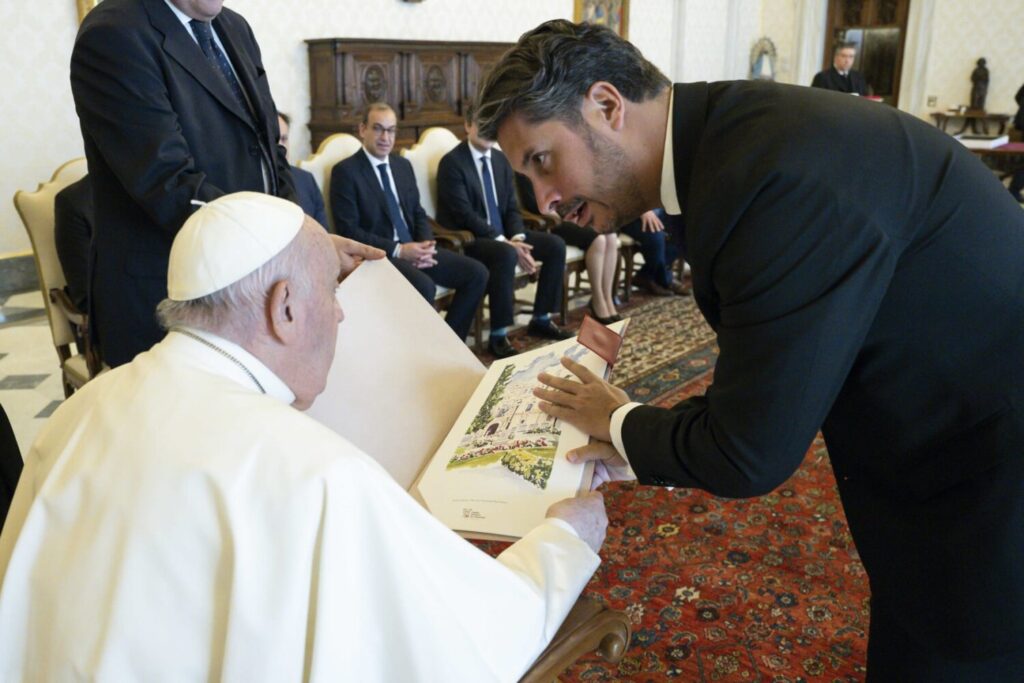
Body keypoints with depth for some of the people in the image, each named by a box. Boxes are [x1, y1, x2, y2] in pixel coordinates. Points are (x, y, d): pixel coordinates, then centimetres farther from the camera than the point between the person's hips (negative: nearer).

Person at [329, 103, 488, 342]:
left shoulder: (403, 165, 15)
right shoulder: (346, 171, -6)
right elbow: (348, 230, -12)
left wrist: (426, 244, -5)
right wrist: (398, 250, -18)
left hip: (414, 248, 7)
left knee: (477, 273, -8)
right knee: (424, 286, -34)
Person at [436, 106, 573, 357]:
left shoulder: (500, 159, 10)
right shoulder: (452, 162, -14)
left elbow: (511, 207, 9)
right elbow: (465, 215, -21)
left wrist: (517, 238, -11)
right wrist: (506, 243, -25)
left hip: (502, 233, 8)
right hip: (467, 239, -8)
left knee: (556, 245, -7)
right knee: (505, 255, -37)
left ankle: (541, 319, 6)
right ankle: (498, 336, -25)